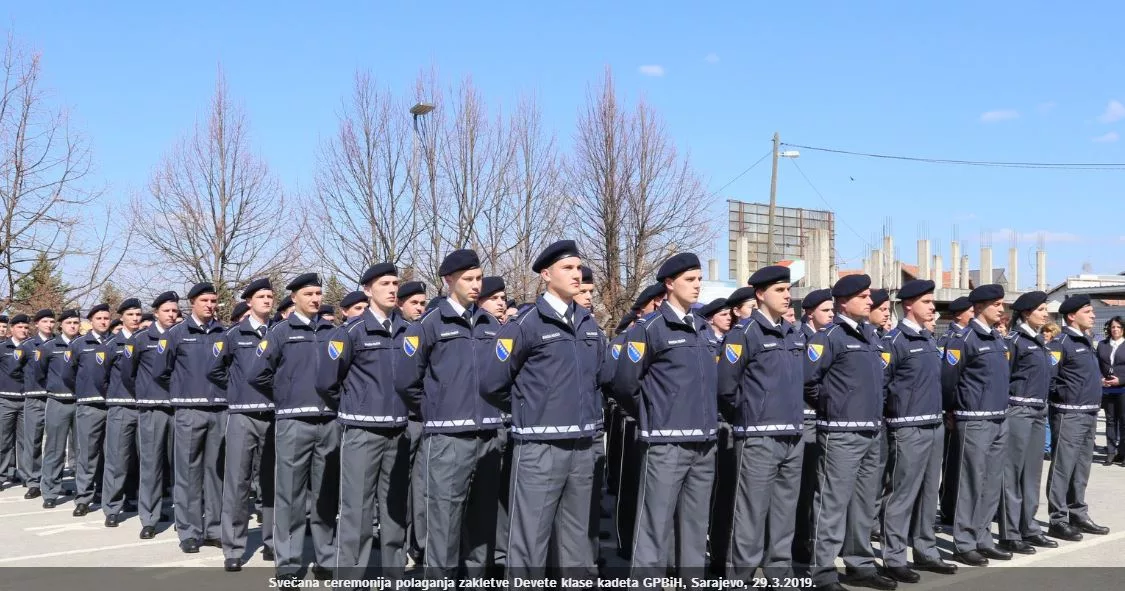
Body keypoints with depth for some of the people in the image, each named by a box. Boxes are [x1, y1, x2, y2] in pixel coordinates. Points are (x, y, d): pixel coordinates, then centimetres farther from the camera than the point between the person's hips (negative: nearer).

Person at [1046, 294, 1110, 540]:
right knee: (1063, 467, -5)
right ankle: (1058, 521, 0)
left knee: (1081, 468, 15)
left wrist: (1094, 403, 17)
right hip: (1069, 414, -9)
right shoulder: (1061, 342, -13)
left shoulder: (1086, 340, 16)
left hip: (1089, 414, 9)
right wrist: (1065, 396, -12)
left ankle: (1078, 515, 25)